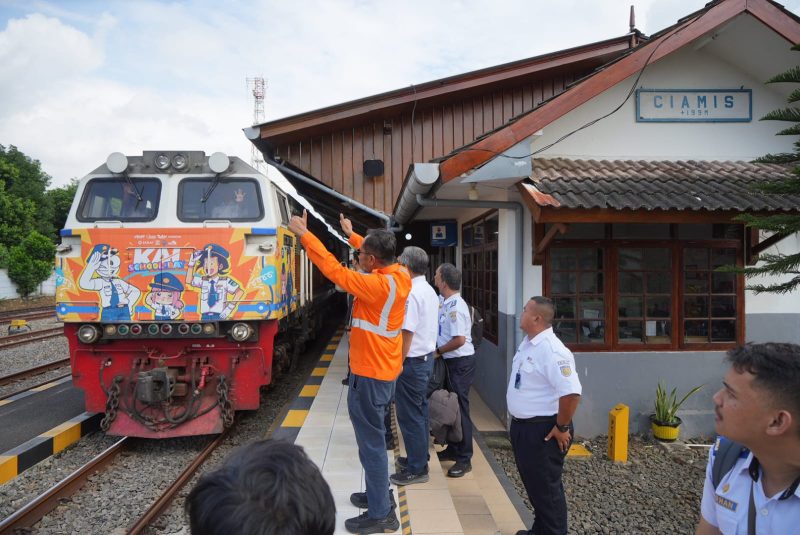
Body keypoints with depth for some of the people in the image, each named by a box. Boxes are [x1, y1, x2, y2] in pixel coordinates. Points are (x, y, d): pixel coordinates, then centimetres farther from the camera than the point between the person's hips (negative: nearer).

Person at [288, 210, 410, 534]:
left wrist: (304, 234, -13)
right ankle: (377, 494, 35)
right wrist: (352, 236, 28)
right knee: (373, 437, 22)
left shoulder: (378, 285, -25)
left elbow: (334, 270, -21)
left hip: (369, 374, -10)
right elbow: (377, 256, 20)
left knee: (371, 441, 0)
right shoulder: (400, 275, -1)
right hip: (385, 370, 10)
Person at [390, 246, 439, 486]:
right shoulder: (430, 291, 10)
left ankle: (416, 469, 8)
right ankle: (419, 457, 32)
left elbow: (407, 334, -23)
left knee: (410, 415, 0)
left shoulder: (411, 294, -21)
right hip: (427, 357, 10)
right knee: (420, 411, 19)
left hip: (412, 361, -10)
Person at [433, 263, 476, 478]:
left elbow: (459, 340, -26)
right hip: (449, 361, 9)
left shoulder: (456, 306, -22)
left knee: (459, 407, -3)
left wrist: (437, 351, -14)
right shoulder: (442, 301, 4)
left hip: (461, 362, -9)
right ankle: (452, 449, 32)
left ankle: (464, 459, 7)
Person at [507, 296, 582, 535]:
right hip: (523, 425, 10)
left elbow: (571, 393, -31)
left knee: (546, 487, 5)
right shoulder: (528, 343, 6)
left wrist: (562, 428, -21)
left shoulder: (551, 350, -26)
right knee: (532, 481, 22)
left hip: (543, 430, -10)